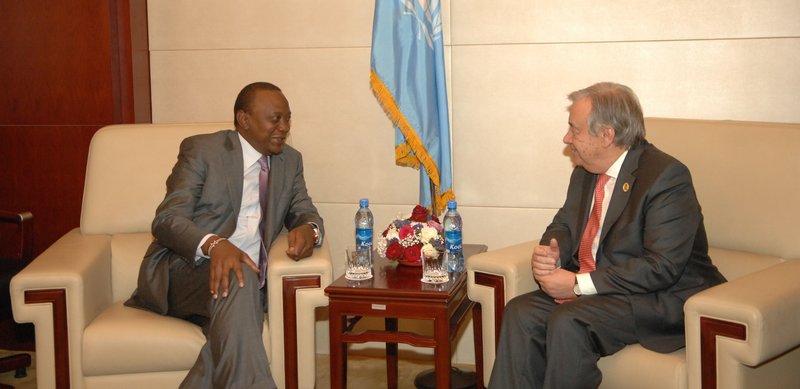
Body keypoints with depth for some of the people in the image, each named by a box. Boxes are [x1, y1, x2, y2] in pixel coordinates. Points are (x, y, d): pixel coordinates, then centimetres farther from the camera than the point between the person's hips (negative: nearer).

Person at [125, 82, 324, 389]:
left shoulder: (290, 161, 16)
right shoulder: (201, 150, 0)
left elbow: (304, 212, 16)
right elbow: (166, 220, -8)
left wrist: (309, 229, -12)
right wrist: (214, 245, -29)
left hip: (246, 275, 3)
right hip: (185, 269, -3)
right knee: (237, 280, -37)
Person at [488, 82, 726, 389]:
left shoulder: (666, 176, -17)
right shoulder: (585, 171, 10)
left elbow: (662, 268, -23)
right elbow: (564, 224, 21)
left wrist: (580, 284, -23)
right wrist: (548, 253, -6)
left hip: (662, 298, -8)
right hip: (589, 289, 8)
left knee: (567, 321, -31)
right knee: (520, 312, -16)